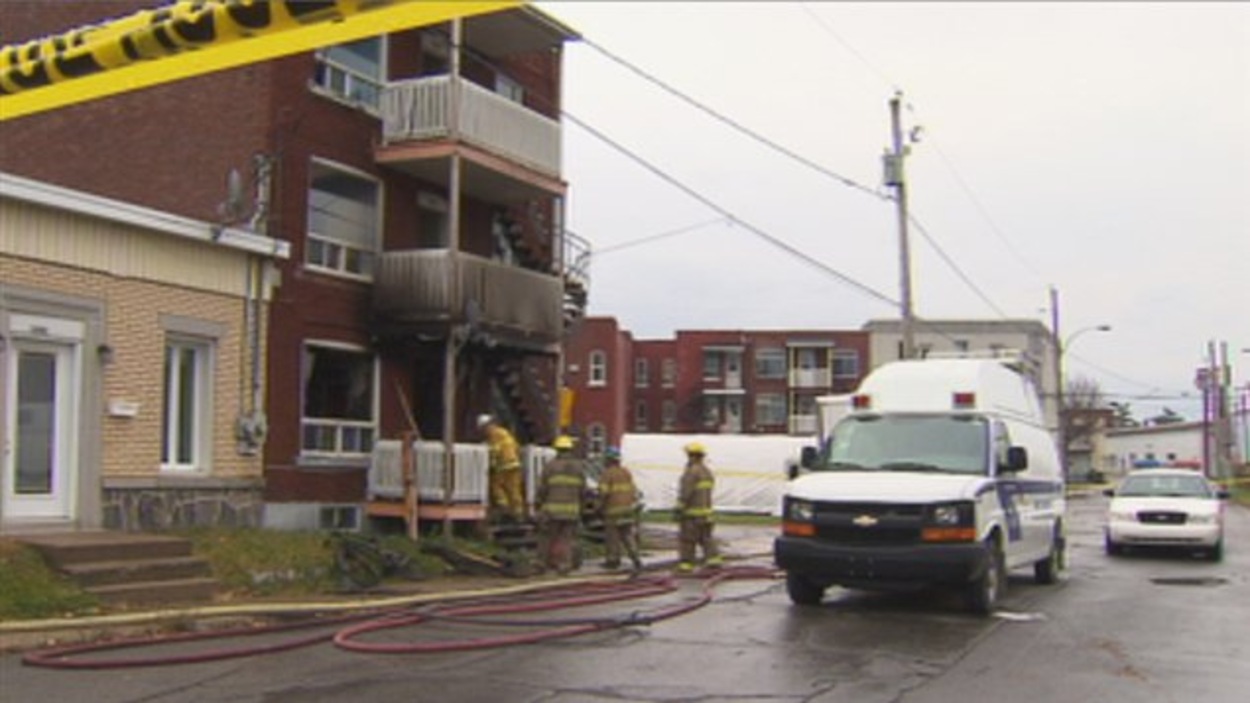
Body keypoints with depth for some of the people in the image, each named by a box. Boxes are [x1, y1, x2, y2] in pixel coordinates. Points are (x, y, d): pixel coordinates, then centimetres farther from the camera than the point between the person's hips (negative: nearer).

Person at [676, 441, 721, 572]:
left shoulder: (691, 472, -17)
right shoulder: (707, 472, 11)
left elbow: (685, 493, -21)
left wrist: (679, 510, -18)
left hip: (691, 512, -8)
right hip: (706, 511, 8)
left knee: (687, 539, 0)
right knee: (706, 538, 11)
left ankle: (686, 565, 2)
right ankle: (713, 560, 2)